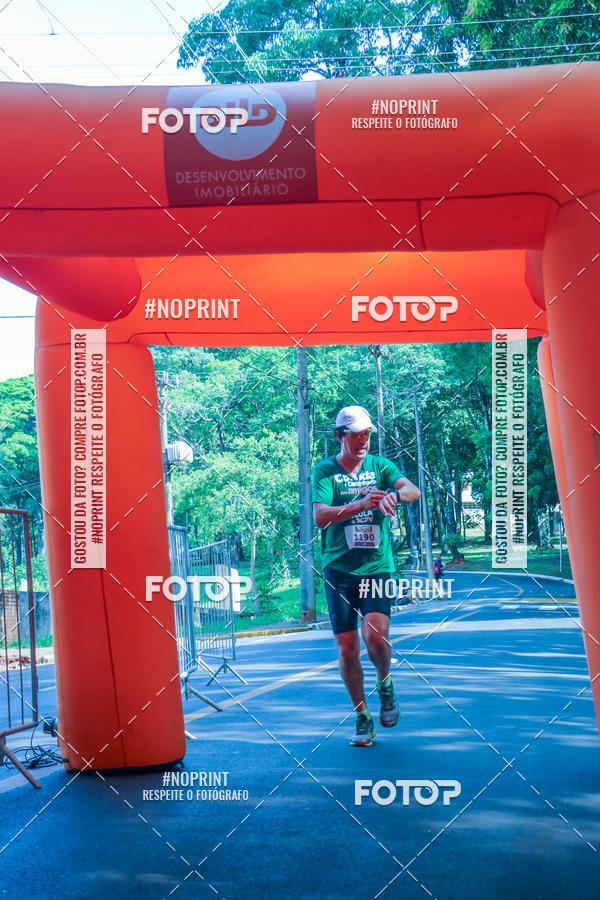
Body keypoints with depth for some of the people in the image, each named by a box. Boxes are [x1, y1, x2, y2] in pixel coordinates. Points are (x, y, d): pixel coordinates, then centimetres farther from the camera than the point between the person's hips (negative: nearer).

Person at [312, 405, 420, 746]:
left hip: (378, 568, 0)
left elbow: (414, 491, -11)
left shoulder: (380, 465, 5)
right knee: (347, 647, 2)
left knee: (376, 635, -18)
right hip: (339, 570, 0)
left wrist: (393, 494, -34)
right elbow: (320, 516, -15)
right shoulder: (325, 471, 0)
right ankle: (362, 717, 21)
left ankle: (385, 683, 15)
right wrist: (360, 504, -29)